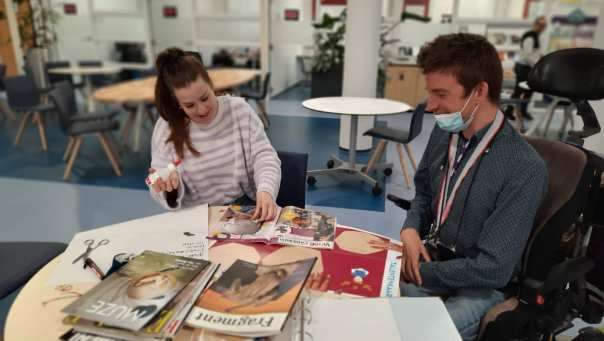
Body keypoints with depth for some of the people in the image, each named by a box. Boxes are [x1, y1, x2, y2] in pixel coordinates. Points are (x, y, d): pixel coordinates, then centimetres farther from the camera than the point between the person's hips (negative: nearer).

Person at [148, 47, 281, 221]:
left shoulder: (239, 110, -3)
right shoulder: (166, 129, -6)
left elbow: (264, 156, -6)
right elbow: (162, 189, -1)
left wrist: (265, 190, -26)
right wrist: (170, 187, -26)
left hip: (245, 207, 1)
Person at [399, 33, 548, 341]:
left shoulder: (524, 170, -24)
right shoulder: (444, 132, -3)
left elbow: (493, 269, -23)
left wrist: (415, 272, -18)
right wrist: (411, 228, -7)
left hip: (480, 286, -5)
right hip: (430, 258, 6)